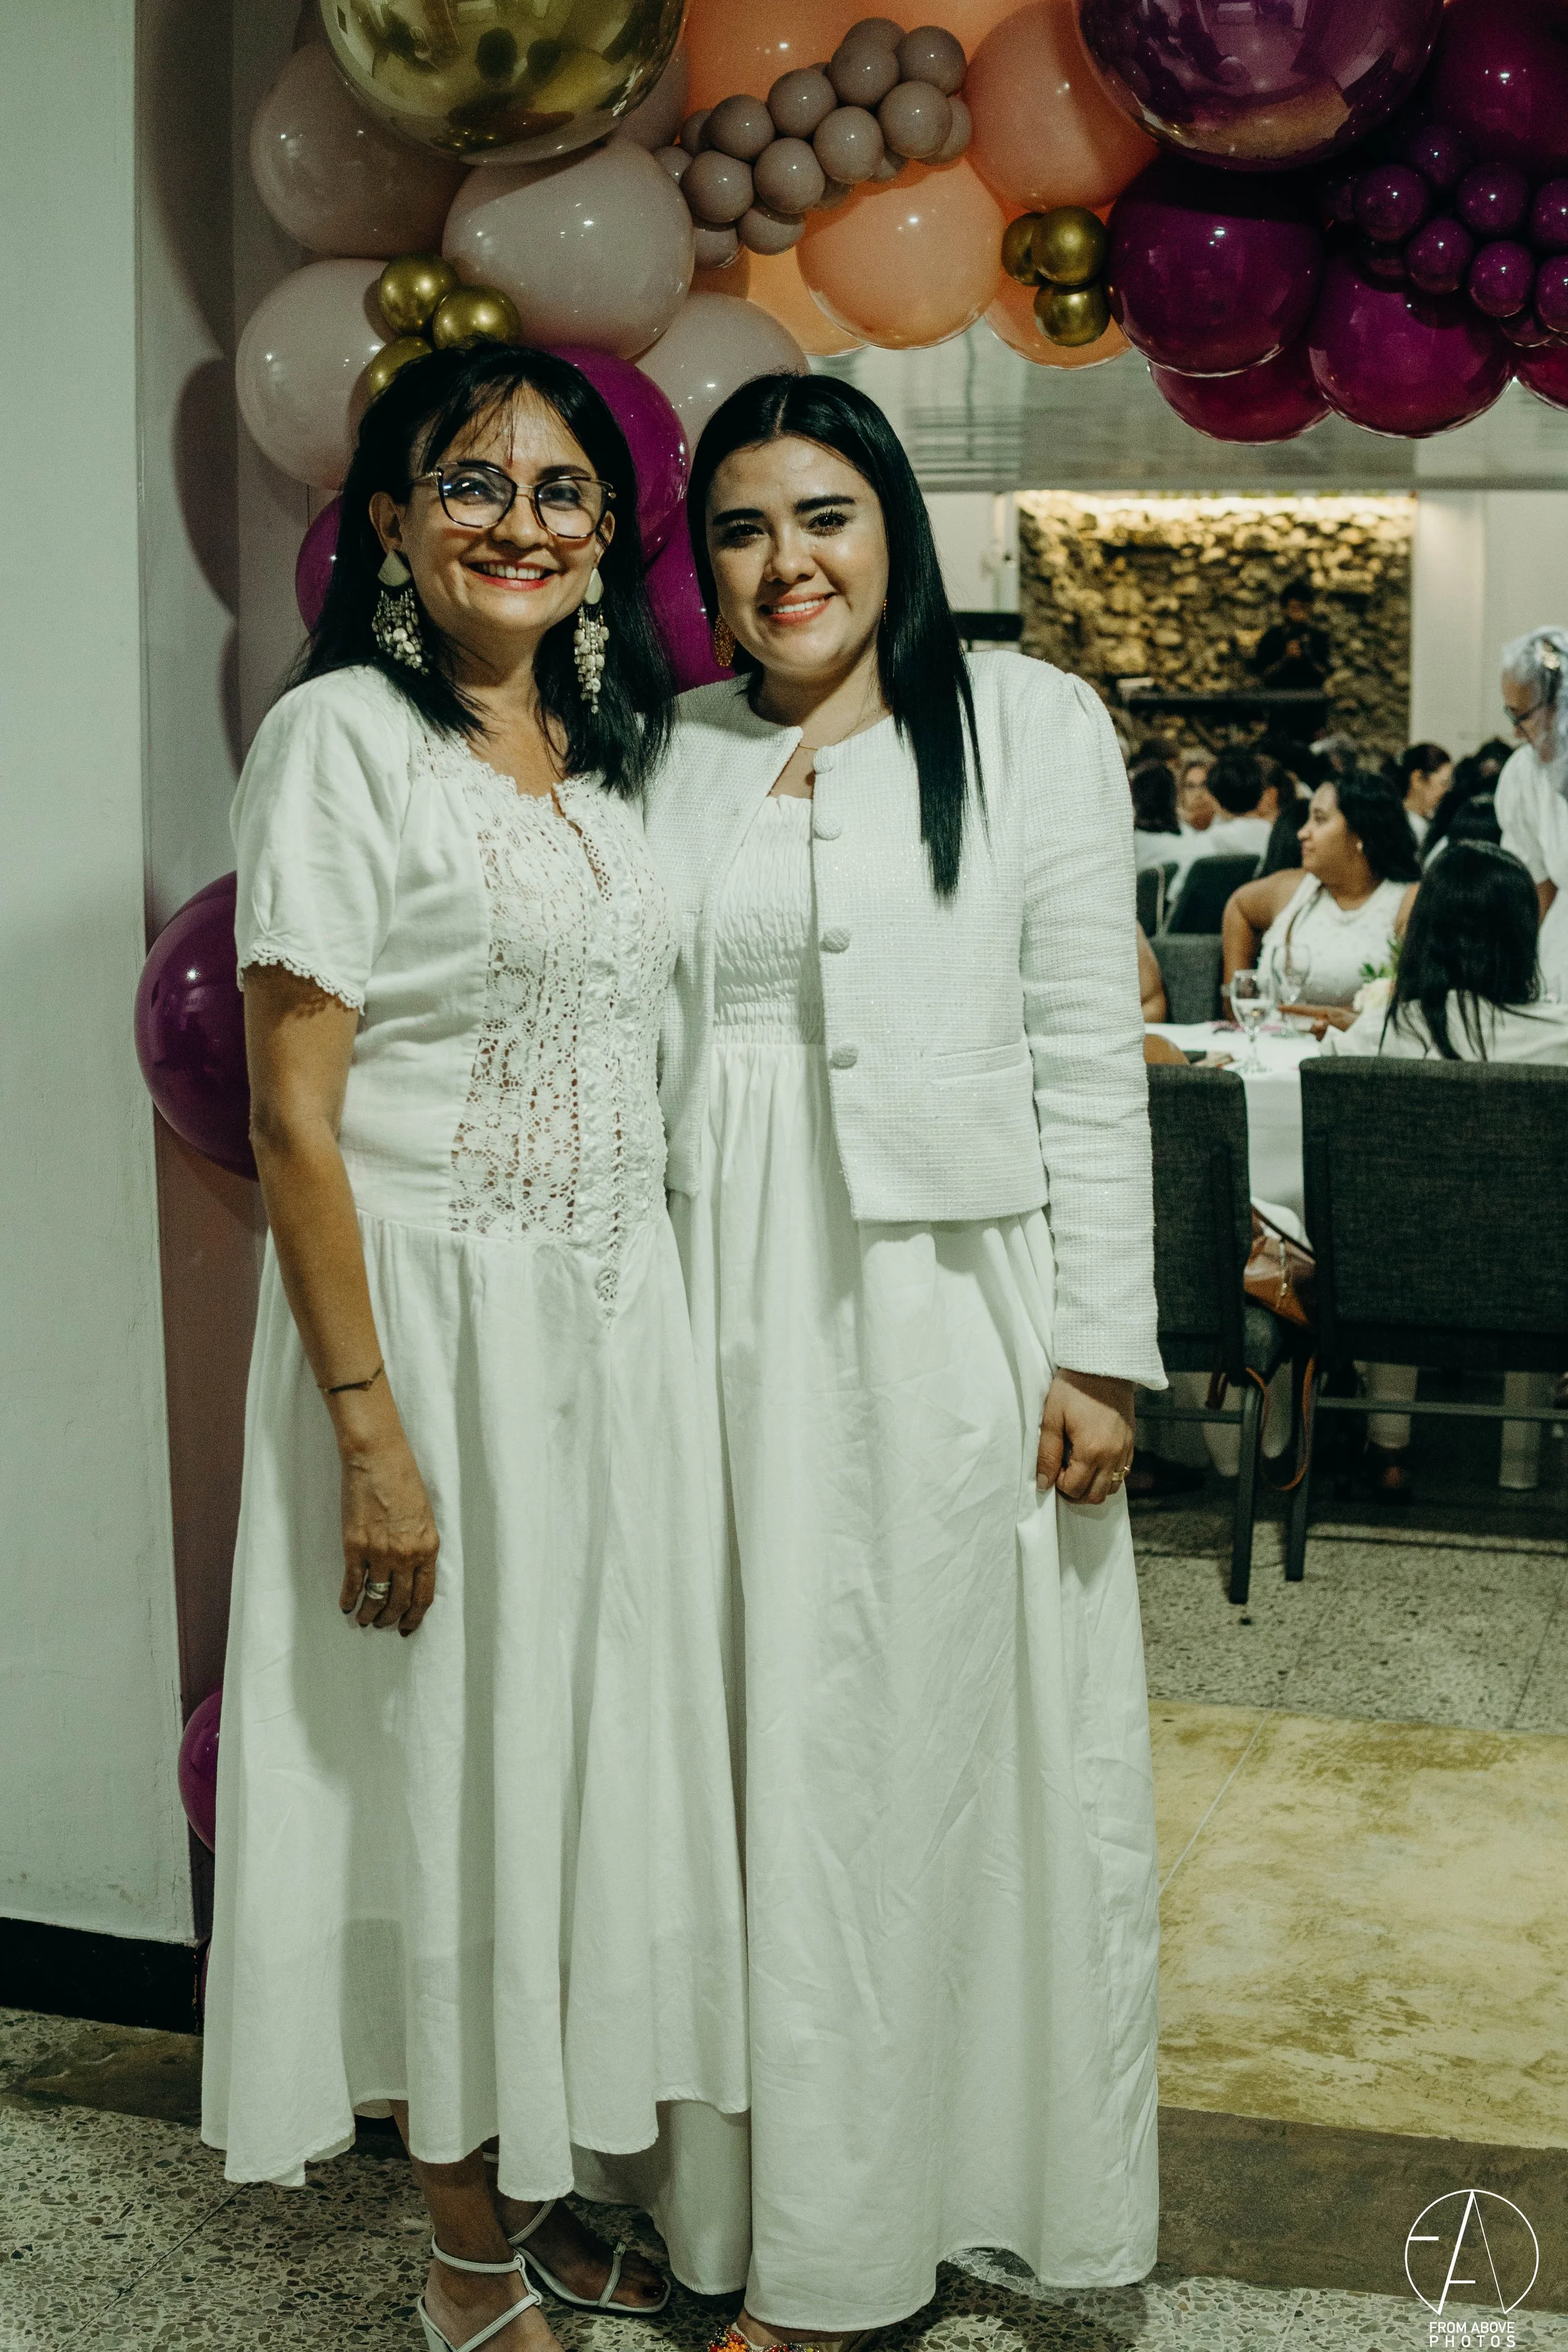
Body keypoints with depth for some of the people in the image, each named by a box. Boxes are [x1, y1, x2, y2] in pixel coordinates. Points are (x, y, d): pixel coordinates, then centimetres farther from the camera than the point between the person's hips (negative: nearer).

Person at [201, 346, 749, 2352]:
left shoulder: (598, 748, 11)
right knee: (446, 1756, 4)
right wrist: (371, 1430, -19)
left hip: (616, 1319, 7)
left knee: (590, 1734, 14)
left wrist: (645, 1328, 11)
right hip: (434, 1321, -7)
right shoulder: (343, 737, -11)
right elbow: (293, 1113, -16)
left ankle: (542, 2183, 31)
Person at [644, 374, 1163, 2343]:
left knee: (972, 1727, 3)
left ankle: (1004, 2191, 19)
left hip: (953, 1294, -3)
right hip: (731, 1303, 3)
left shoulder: (1027, 723, 1)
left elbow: (1089, 1054, -4)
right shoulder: (672, 754, 11)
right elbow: (634, 1052, 12)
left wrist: (1098, 1348, -9)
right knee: (776, 1746, 8)